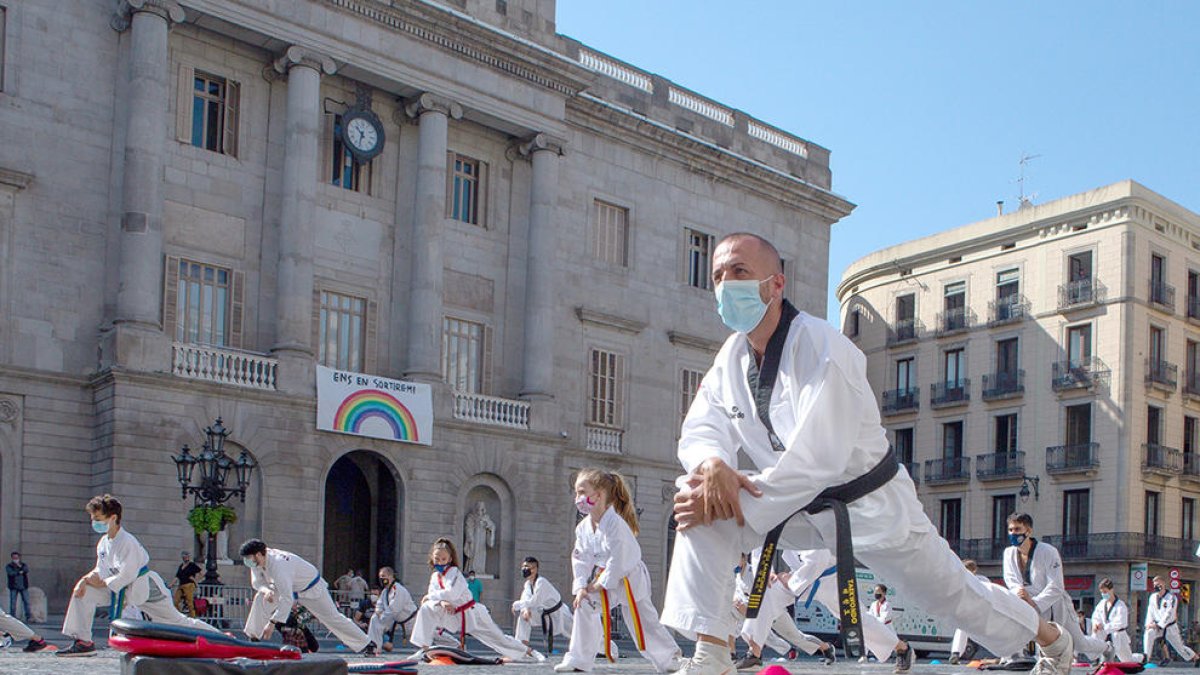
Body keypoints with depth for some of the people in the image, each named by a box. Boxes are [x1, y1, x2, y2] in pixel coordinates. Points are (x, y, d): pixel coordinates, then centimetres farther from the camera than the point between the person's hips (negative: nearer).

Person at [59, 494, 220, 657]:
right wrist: (87, 579, -19)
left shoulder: (128, 542, -26)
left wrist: (102, 583, -20)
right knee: (84, 590, -8)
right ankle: (83, 642, -3)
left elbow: (127, 576, -27)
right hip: (119, 590, 7)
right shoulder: (103, 542, 0)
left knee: (177, 621, 0)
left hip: (145, 589, -7)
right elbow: (101, 570, 1)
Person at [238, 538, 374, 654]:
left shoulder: (277, 565, -41)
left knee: (332, 617, -3)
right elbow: (257, 581, -1)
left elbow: (287, 598, -44)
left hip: (311, 588, -7)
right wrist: (266, 590, -26)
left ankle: (367, 645, 9)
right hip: (290, 587, 7)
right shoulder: (257, 562, -15)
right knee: (261, 598, -14)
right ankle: (254, 638, -5)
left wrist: (272, 622, -46)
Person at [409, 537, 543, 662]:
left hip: (471, 613, -5)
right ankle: (424, 648, -9)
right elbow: (432, 593, -5)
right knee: (426, 609, -15)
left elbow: (451, 593, -30)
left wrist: (430, 596, -20)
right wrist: (441, 602, -28)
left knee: (498, 638, -1)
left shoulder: (454, 572, -15)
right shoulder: (435, 576, 6)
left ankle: (529, 652, 16)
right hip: (453, 615, 5)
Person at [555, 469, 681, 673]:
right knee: (584, 607, -8)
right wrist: (581, 587, -12)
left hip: (629, 581, -7)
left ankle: (670, 658, 12)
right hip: (604, 579, 7)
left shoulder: (615, 523, -24)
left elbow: (618, 559, -26)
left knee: (643, 623, -4)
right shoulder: (583, 527, 0)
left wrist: (600, 584, -20)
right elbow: (580, 560, 1)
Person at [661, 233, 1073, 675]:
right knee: (698, 506, -17)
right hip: (800, 506, 6)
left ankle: (1052, 638, 41)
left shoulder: (822, 348, -27)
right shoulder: (732, 357, -3)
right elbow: (701, 430, -6)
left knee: (954, 594, 10)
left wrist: (739, 502, -35)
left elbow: (816, 461, -32)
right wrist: (713, 465, -31)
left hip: (870, 505, -5)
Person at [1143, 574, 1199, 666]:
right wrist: (1149, 623, -14)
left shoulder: (1171, 598, -15)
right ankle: (1146, 657, -26)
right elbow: (1150, 612, 2)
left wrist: (1159, 625, -26)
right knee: (1148, 633, -27)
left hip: (1170, 627, -3)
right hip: (1158, 626, 3)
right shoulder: (1152, 597, 0)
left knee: (1179, 647, 7)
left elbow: (1169, 614, -21)